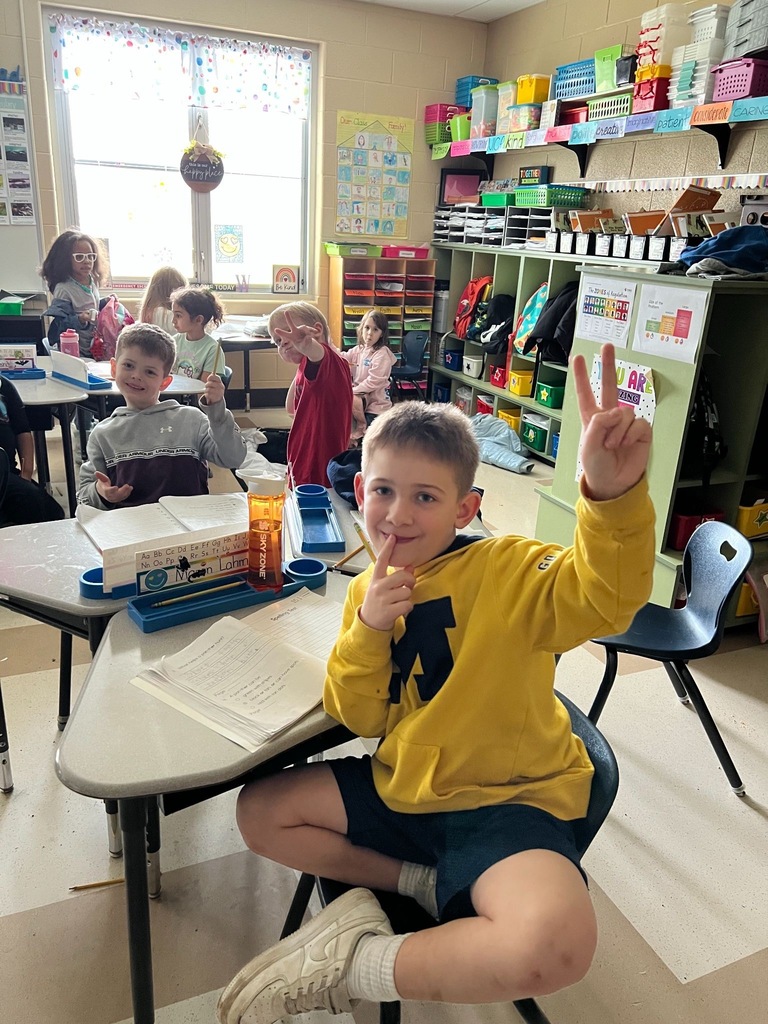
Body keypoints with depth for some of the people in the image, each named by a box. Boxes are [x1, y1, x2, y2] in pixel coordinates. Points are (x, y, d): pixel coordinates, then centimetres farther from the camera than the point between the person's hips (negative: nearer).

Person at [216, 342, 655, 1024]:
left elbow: (606, 599, -38)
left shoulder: (508, 571, -17)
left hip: (506, 800, -5)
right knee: (260, 811, 9)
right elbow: (361, 719, 0)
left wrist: (613, 491, -56)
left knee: (556, 942, -34)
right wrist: (367, 629, -18)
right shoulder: (369, 589, 1)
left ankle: (354, 968, -10)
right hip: (403, 786, 6)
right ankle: (420, 881, 3)